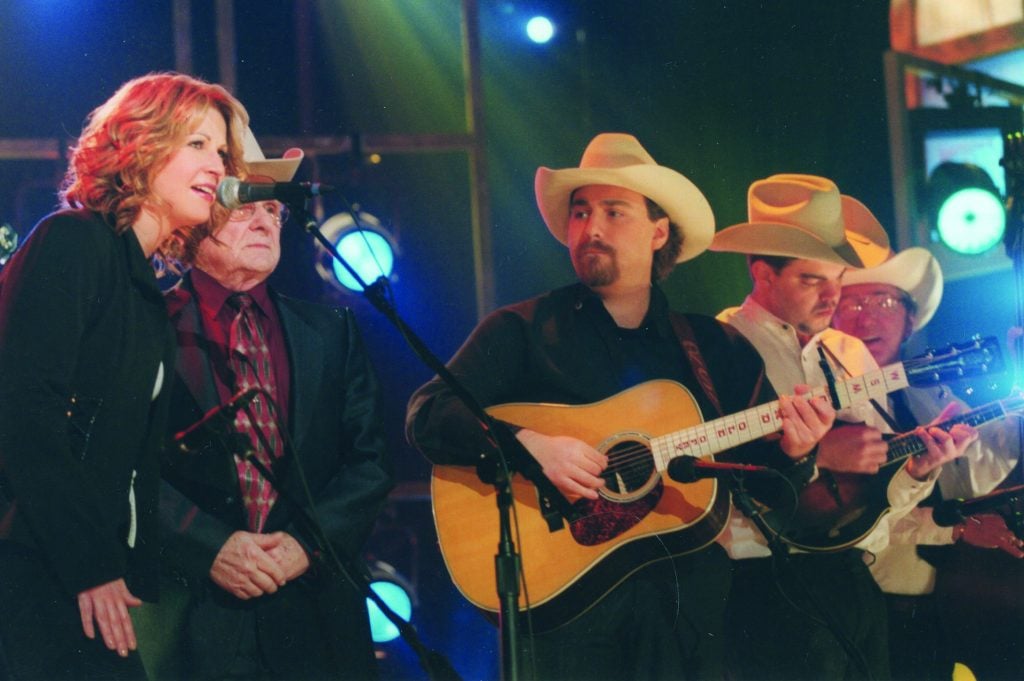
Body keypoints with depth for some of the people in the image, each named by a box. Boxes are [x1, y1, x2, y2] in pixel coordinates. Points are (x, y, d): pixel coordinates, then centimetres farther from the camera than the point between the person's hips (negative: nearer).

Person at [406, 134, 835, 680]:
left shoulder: (712, 346, 12)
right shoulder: (521, 330, 1)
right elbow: (425, 415, -10)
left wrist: (788, 451, -8)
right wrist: (529, 443, -24)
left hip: (692, 612, 3)